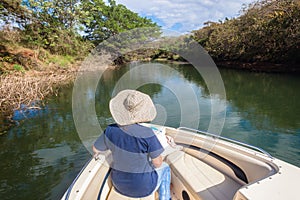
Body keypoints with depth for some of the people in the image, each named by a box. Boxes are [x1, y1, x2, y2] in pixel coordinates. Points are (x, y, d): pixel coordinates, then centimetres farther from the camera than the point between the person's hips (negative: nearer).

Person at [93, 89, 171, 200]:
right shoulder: (146, 134, -31)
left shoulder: (110, 130, -19)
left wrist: (97, 151, 23)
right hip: (144, 187, -3)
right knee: (164, 167, 27)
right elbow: (158, 163, -21)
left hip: (119, 184, 4)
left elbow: (95, 149, -1)